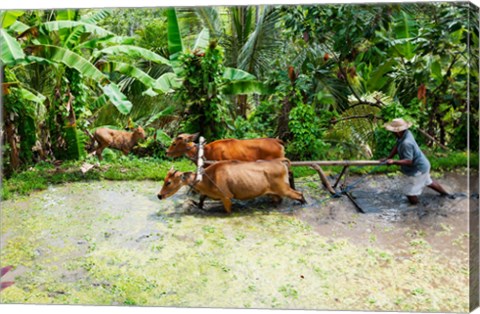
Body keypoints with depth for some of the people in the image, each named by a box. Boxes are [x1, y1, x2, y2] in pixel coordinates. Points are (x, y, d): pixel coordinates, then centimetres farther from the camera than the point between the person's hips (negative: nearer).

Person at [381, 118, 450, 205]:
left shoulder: (406, 143, -36)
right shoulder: (405, 134, -7)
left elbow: (408, 161, -36)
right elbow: (397, 147, 5)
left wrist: (393, 162, -43)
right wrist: (388, 158, -1)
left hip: (418, 170, -11)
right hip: (423, 165, 11)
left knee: (410, 194, -7)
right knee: (428, 182, 35)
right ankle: (446, 194, 54)